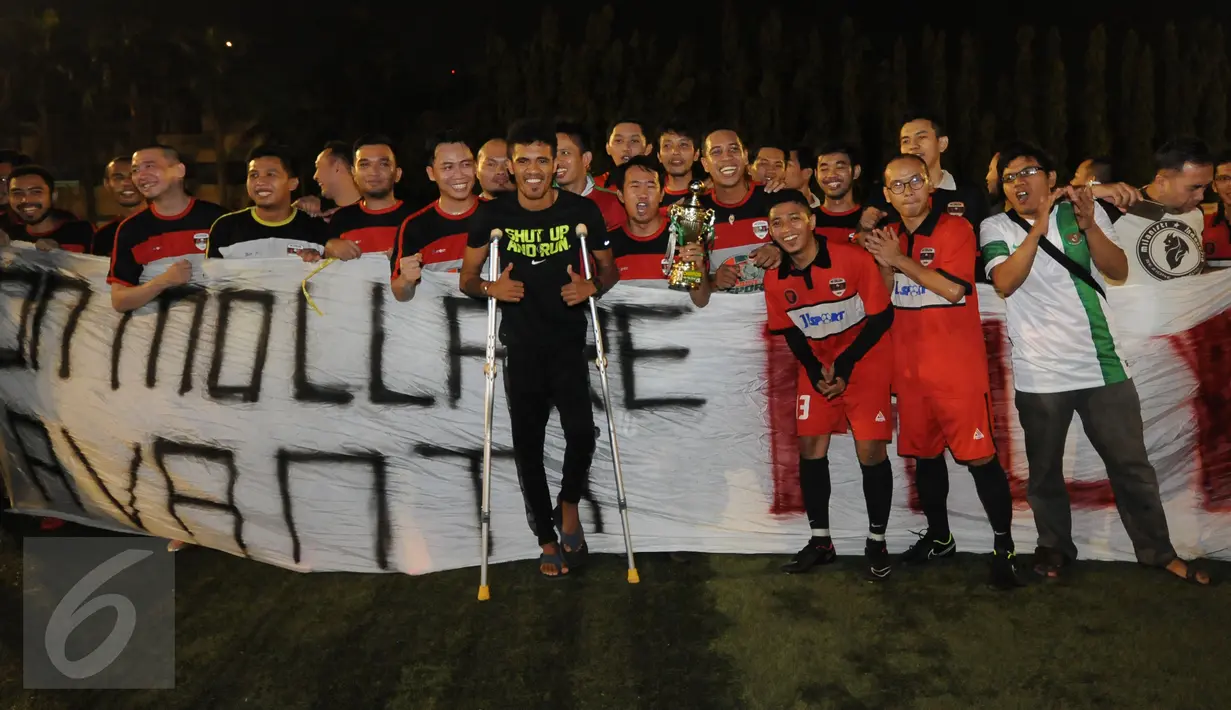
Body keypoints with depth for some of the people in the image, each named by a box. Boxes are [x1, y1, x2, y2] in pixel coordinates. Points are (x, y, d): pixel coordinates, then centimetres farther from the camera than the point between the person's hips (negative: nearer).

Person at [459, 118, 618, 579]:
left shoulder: (582, 210, -3)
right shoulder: (494, 215, -2)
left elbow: (609, 269, 7)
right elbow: (466, 279, 5)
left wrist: (593, 287, -16)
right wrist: (490, 288, -17)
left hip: (569, 345, -1)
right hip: (521, 349, 1)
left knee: (581, 433, -18)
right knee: (527, 444, 7)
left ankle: (569, 504, 14)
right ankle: (548, 540, 26)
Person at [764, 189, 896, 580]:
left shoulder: (853, 259, -20)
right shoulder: (775, 279, -8)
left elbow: (882, 316, -14)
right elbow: (791, 331, 5)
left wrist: (844, 365, -16)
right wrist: (815, 370, -9)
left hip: (866, 362, -4)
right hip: (817, 368, 4)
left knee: (871, 450, -9)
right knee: (810, 449, 3)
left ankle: (877, 542, 10)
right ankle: (820, 540, 18)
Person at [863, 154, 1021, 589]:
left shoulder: (955, 228, -8)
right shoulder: (889, 237, 10)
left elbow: (953, 289, -21)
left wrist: (900, 260, -17)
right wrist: (884, 265, -5)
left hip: (958, 369, -6)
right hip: (910, 369, 6)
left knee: (979, 456, -4)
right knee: (924, 454, 14)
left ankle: (1004, 547, 9)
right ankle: (939, 538, 30)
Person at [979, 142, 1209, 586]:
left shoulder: (1086, 210, 4)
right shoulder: (997, 227, -1)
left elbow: (1118, 270, -5)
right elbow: (1005, 283, -17)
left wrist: (1088, 225, -20)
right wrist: (1039, 226, -24)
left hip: (1103, 364, 2)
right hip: (1040, 374, -1)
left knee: (1131, 463, 10)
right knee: (1044, 468, 10)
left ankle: (1157, 550, 27)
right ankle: (1055, 547, 29)